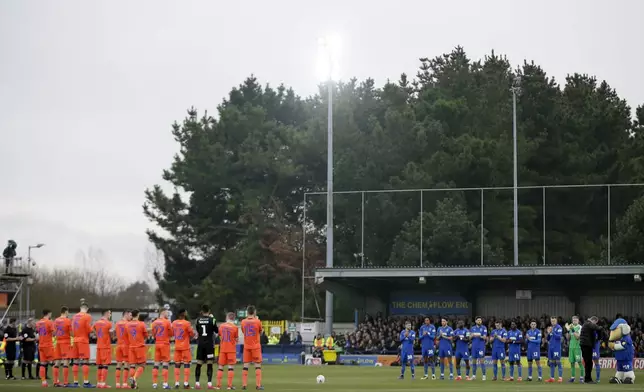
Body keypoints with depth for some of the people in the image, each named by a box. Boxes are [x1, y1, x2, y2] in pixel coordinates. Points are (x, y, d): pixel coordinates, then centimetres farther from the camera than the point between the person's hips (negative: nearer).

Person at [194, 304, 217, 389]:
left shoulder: (197, 320, 3)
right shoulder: (212, 320, -6)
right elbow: (217, 331, 5)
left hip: (200, 344, 3)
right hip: (209, 344, -3)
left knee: (199, 363, 7)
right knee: (209, 364, -1)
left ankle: (197, 383, 4)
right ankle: (209, 383, -7)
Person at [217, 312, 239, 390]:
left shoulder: (221, 326, 3)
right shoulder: (235, 327, -8)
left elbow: (220, 338, 12)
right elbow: (237, 339, -1)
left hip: (222, 349, 3)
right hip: (231, 349, -3)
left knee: (220, 366, 9)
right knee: (231, 366, 0)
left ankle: (218, 385, 7)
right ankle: (230, 385, -5)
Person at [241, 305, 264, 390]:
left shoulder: (243, 322, -1)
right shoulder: (257, 321, -10)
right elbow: (260, 332, 6)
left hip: (246, 346, 3)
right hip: (256, 346, -3)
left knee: (245, 365, 7)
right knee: (258, 365, 1)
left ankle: (244, 385, 4)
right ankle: (258, 385, -5)